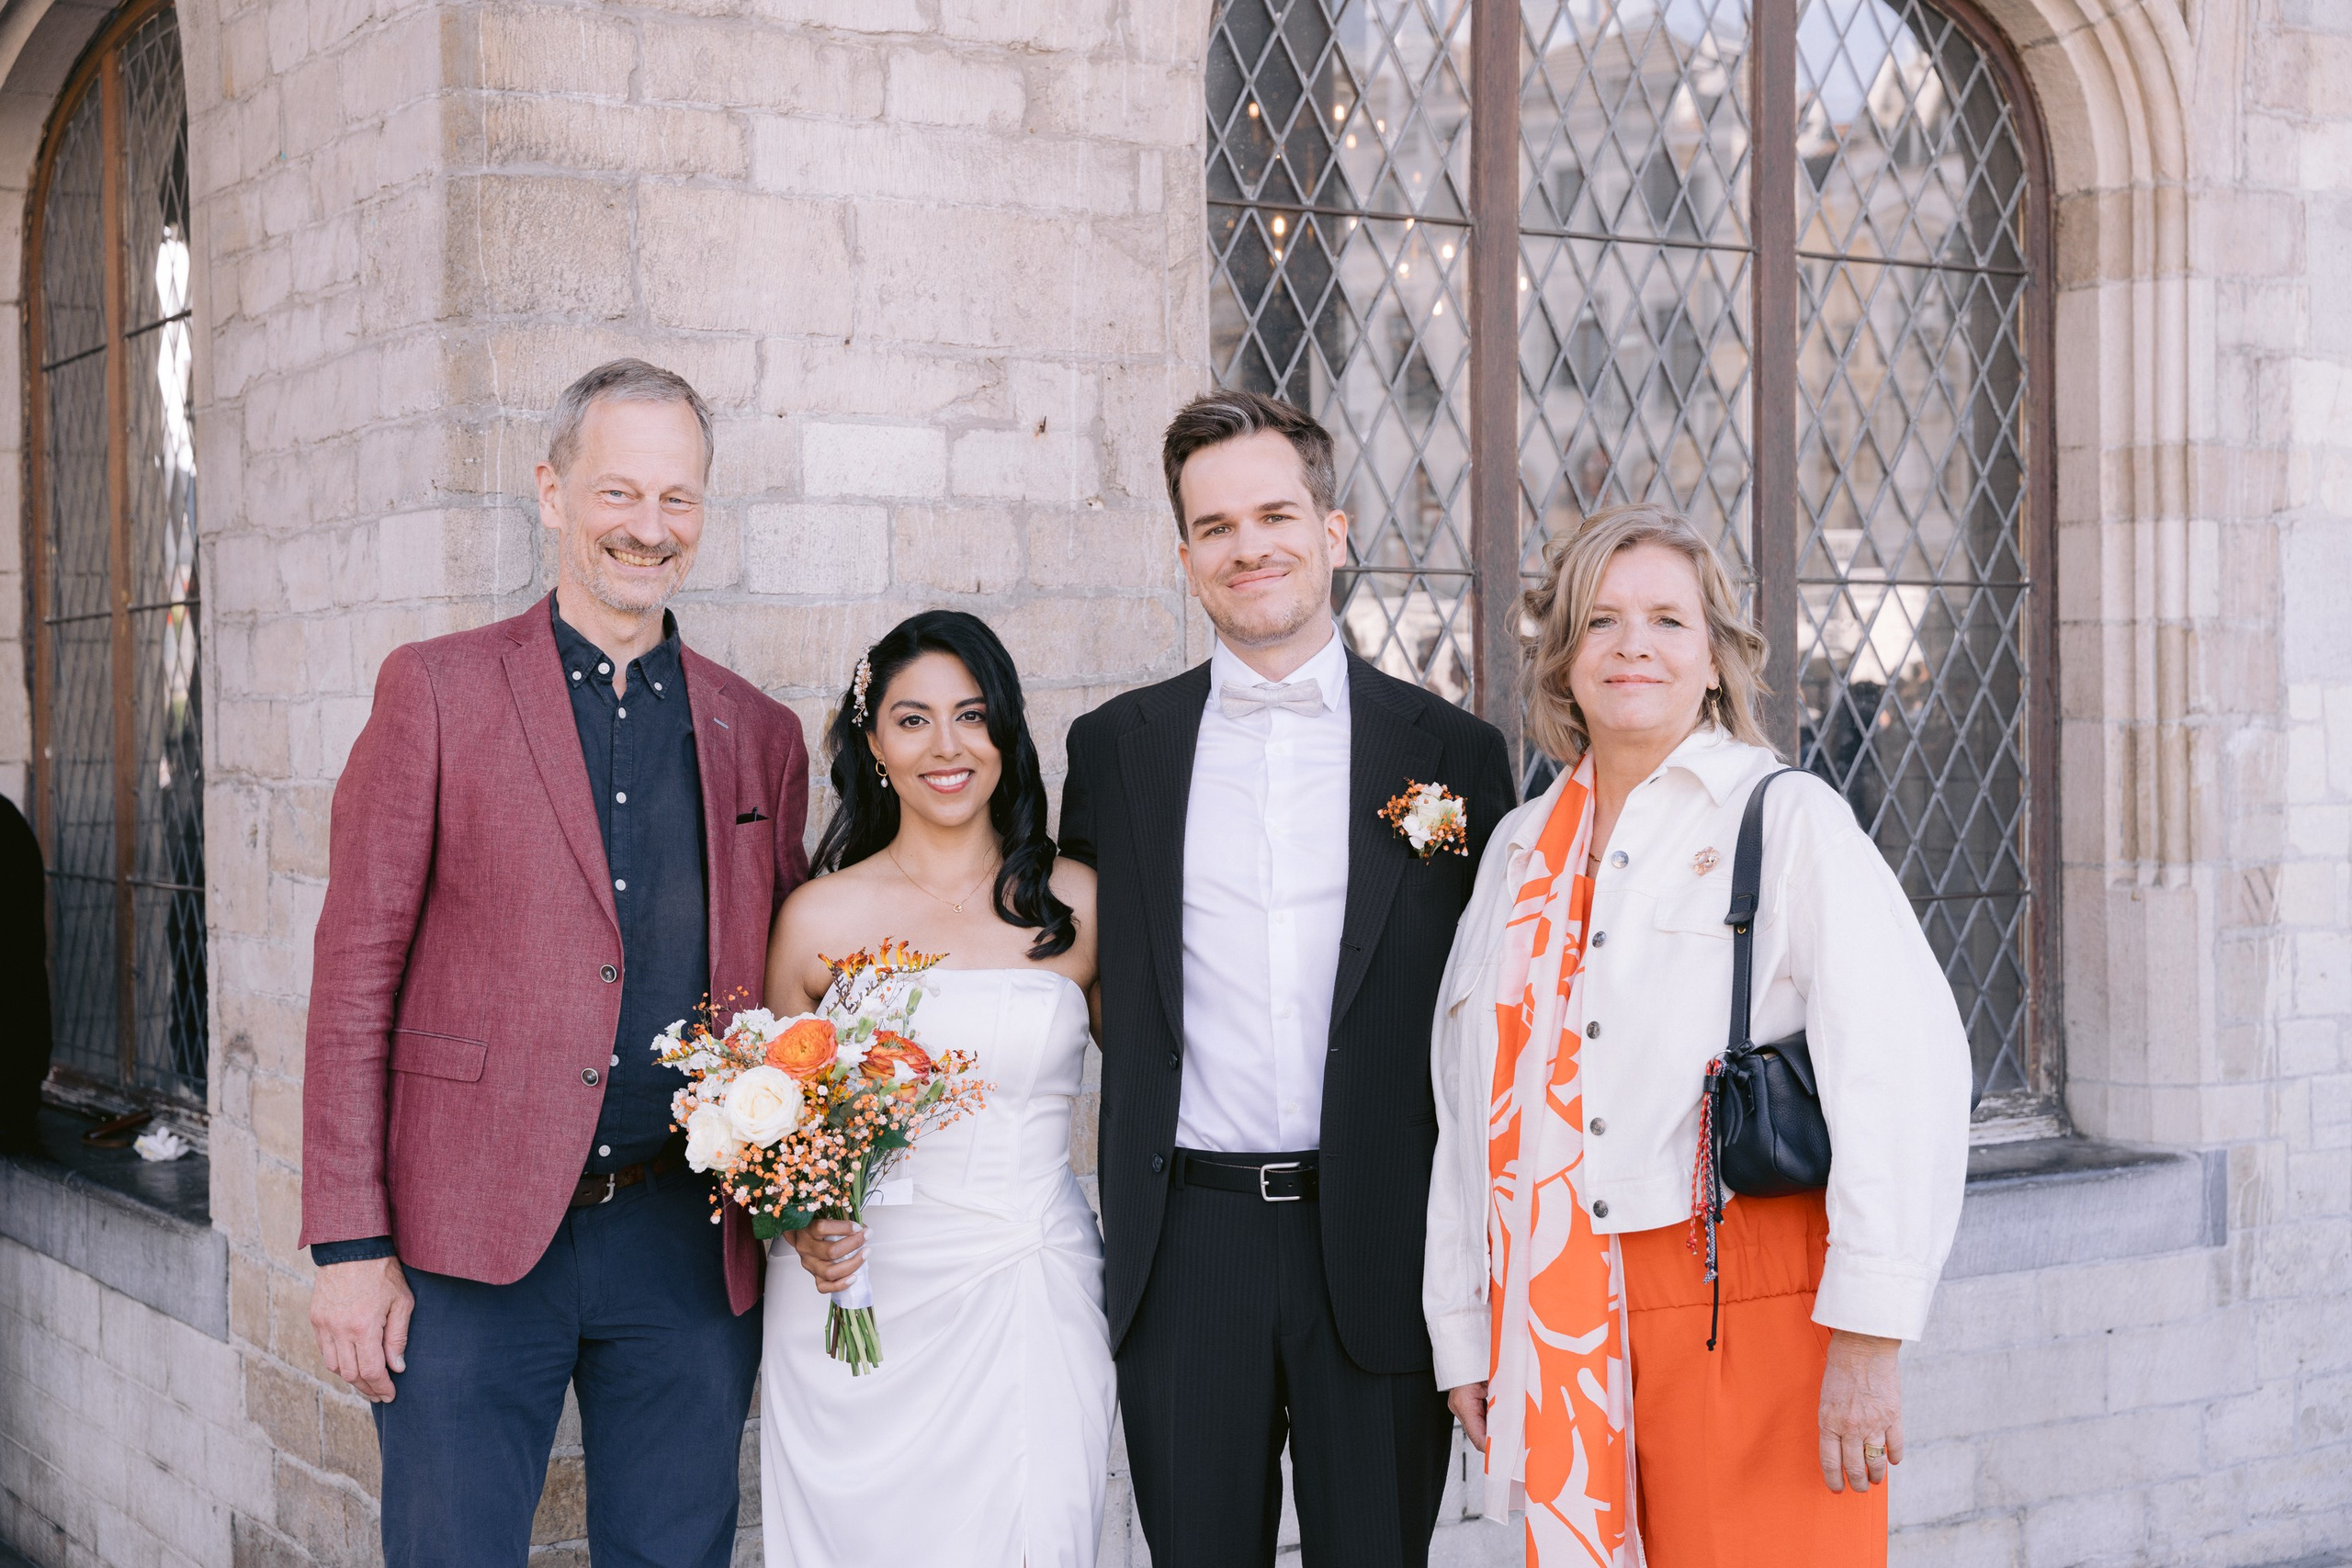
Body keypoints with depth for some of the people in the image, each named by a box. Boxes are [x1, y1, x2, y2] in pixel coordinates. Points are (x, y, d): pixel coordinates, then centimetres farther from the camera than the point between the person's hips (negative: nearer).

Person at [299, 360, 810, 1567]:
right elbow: (356, 973, -3)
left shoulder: (758, 734, 10)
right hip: (470, 1240, -3)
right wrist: (349, 1243, -8)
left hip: (688, 1246, 3)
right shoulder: (436, 691, 0)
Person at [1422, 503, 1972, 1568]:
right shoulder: (1522, 851, 12)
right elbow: (1469, 1104, 15)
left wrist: (1868, 1336, -18)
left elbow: (1902, 1063, -13)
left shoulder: (1786, 819, -3)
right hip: (1568, 1327, 4)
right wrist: (1464, 1337, 13)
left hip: (1756, 1312, -4)